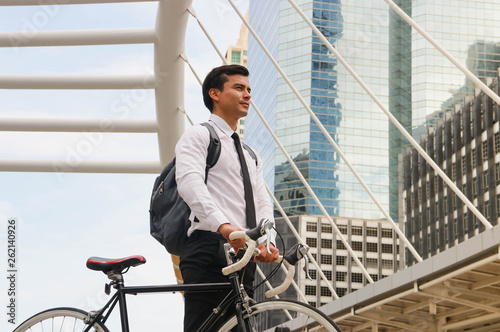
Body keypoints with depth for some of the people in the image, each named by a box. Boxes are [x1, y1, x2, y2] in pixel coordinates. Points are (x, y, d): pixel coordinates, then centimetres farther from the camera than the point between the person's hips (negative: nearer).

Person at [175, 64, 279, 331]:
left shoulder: (251, 156, 30)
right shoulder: (198, 136, 6)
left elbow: (262, 203, 16)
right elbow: (189, 182, -13)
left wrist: (266, 240, -7)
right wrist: (223, 225, -30)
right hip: (209, 249, -7)